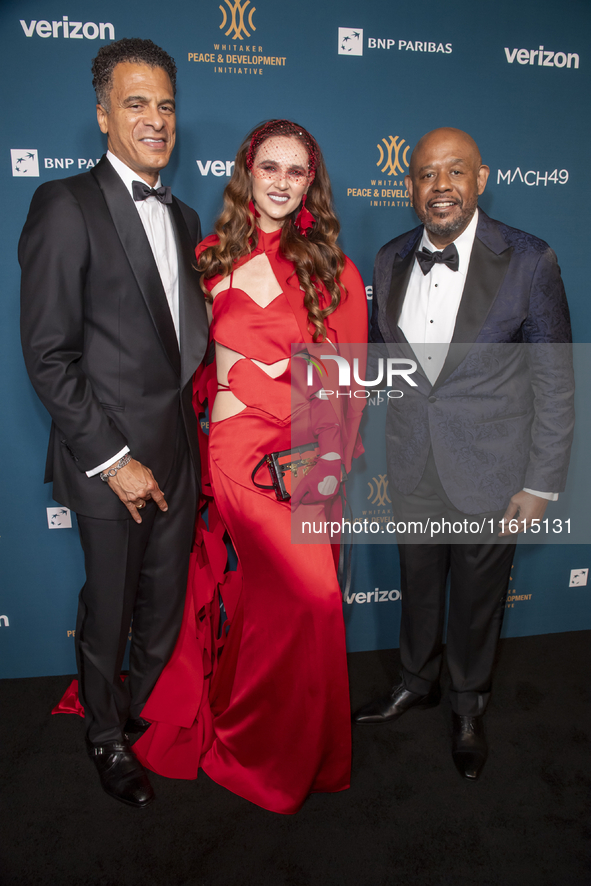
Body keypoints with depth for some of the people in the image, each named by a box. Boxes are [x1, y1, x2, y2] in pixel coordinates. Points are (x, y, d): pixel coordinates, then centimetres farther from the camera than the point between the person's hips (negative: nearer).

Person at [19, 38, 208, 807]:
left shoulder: (181, 217, 12)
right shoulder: (67, 206, -10)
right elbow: (47, 355, -14)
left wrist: (189, 433, 5)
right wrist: (113, 460, -15)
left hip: (177, 452, 6)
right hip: (112, 460, -6)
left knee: (167, 605, 18)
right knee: (109, 613, 12)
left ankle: (146, 711, 45)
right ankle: (107, 739, 39)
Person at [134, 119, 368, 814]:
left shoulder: (334, 271, 5)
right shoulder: (213, 258, 7)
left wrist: (330, 463, -6)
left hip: (310, 452, 2)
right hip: (240, 445, -1)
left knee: (270, 593, 6)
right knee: (310, 594, -11)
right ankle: (282, 754, 17)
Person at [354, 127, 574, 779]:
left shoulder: (528, 261, -12)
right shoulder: (390, 261, 0)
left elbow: (553, 382, -9)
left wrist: (541, 485, -9)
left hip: (490, 476, -3)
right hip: (412, 469, 3)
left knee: (477, 598, 15)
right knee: (417, 586, 21)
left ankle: (468, 706, 42)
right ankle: (417, 683, 48)